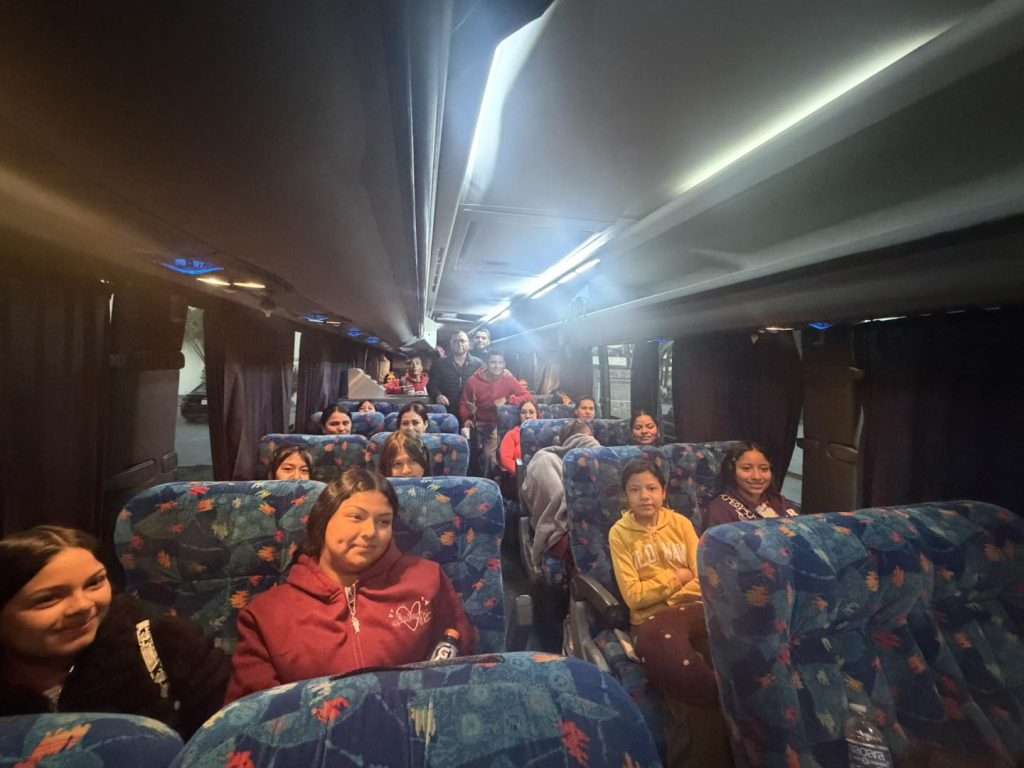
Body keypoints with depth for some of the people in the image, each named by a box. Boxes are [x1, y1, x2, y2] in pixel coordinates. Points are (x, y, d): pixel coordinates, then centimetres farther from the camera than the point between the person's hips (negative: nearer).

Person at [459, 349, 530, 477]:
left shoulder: (508, 379, -8)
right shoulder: (473, 380, -7)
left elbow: (527, 396, -11)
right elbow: (464, 404, 5)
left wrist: (507, 400, -22)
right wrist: (466, 419, -11)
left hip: (499, 424, -1)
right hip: (479, 423, 2)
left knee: (489, 455, -16)